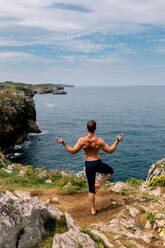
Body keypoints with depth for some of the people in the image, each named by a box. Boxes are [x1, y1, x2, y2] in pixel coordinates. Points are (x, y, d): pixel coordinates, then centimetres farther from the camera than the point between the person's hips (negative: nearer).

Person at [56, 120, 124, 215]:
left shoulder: (82, 140, -14)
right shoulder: (99, 140, -16)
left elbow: (72, 151, -8)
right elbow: (110, 150, -8)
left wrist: (63, 143, 1)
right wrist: (117, 141, 0)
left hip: (88, 165, 2)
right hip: (98, 164, -2)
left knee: (91, 188, 15)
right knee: (110, 171, 30)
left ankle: (93, 210, 22)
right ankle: (98, 184, 10)